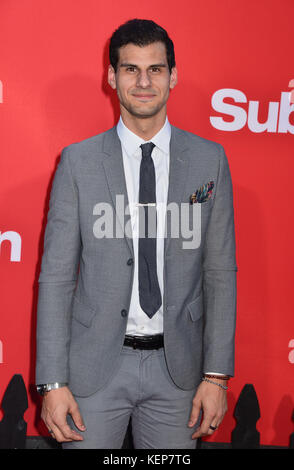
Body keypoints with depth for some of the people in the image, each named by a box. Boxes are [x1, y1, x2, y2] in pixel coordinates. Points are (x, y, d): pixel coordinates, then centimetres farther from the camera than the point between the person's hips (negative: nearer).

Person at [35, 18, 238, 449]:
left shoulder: (210, 160, 1)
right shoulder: (78, 162, -3)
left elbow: (220, 272, 2)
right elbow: (56, 276, -3)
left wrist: (216, 375, -2)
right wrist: (53, 382, -7)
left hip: (177, 365, 1)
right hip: (95, 365, -1)